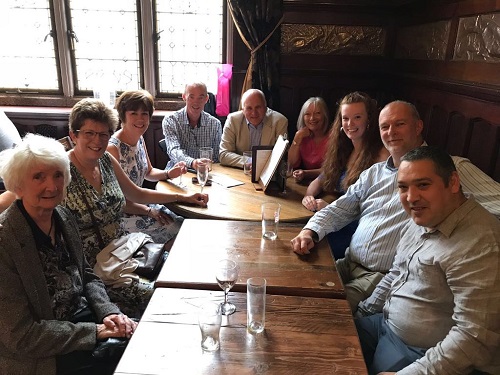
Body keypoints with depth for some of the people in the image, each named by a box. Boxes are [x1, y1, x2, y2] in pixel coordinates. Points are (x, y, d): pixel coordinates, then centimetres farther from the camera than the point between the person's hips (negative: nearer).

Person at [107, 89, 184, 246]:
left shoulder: (139, 139, 2)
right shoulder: (112, 148, -24)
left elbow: (148, 172, 17)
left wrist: (169, 173, -4)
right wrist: (149, 211, -18)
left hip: (138, 203, 8)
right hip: (120, 214, -8)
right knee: (177, 230, -14)